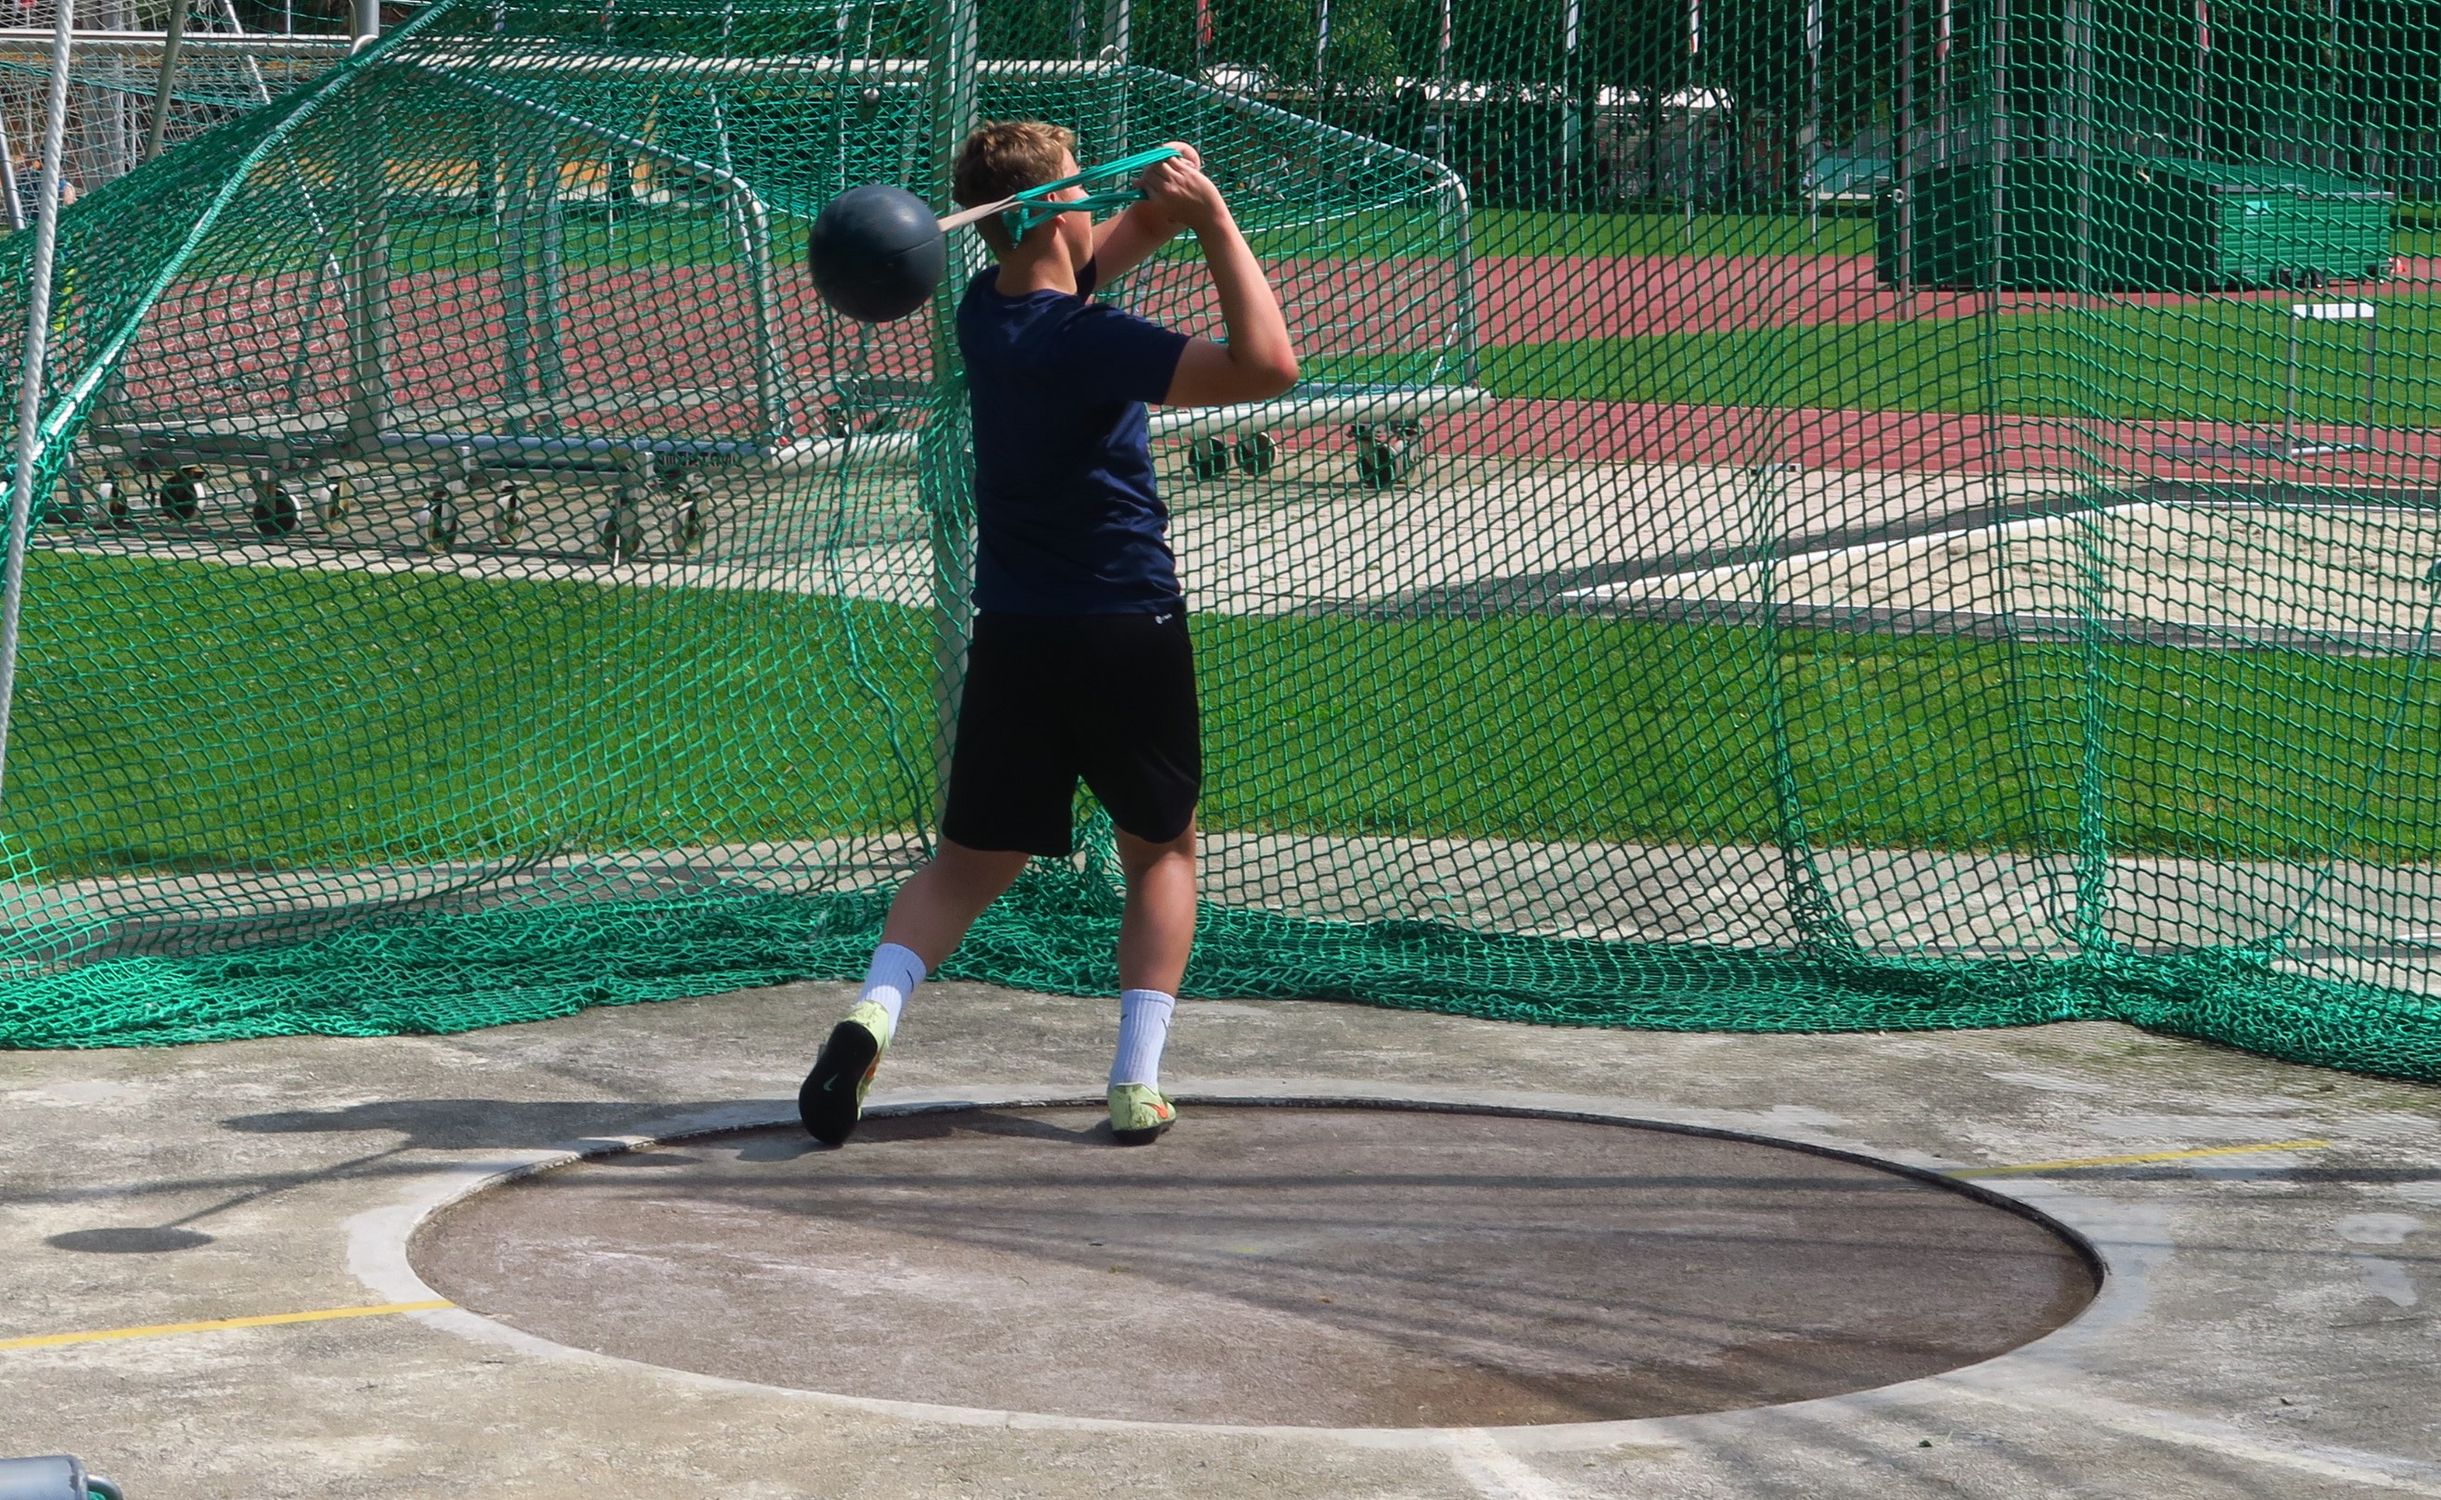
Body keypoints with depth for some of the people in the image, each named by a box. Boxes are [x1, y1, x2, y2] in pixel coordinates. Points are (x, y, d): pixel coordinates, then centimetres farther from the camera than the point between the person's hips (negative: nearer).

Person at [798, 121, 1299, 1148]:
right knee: (1161, 848, 14)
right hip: (1128, 629, -5)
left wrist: (1173, 204, -5)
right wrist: (1214, 219, -21)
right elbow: (1266, 367, -26)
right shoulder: (1086, 342, -19)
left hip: (1012, 634, 5)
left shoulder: (987, 310, 5)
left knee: (970, 861, 10)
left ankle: (875, 1010, -17)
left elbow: (1126, 236, 18)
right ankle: (1138, 1082, 3)